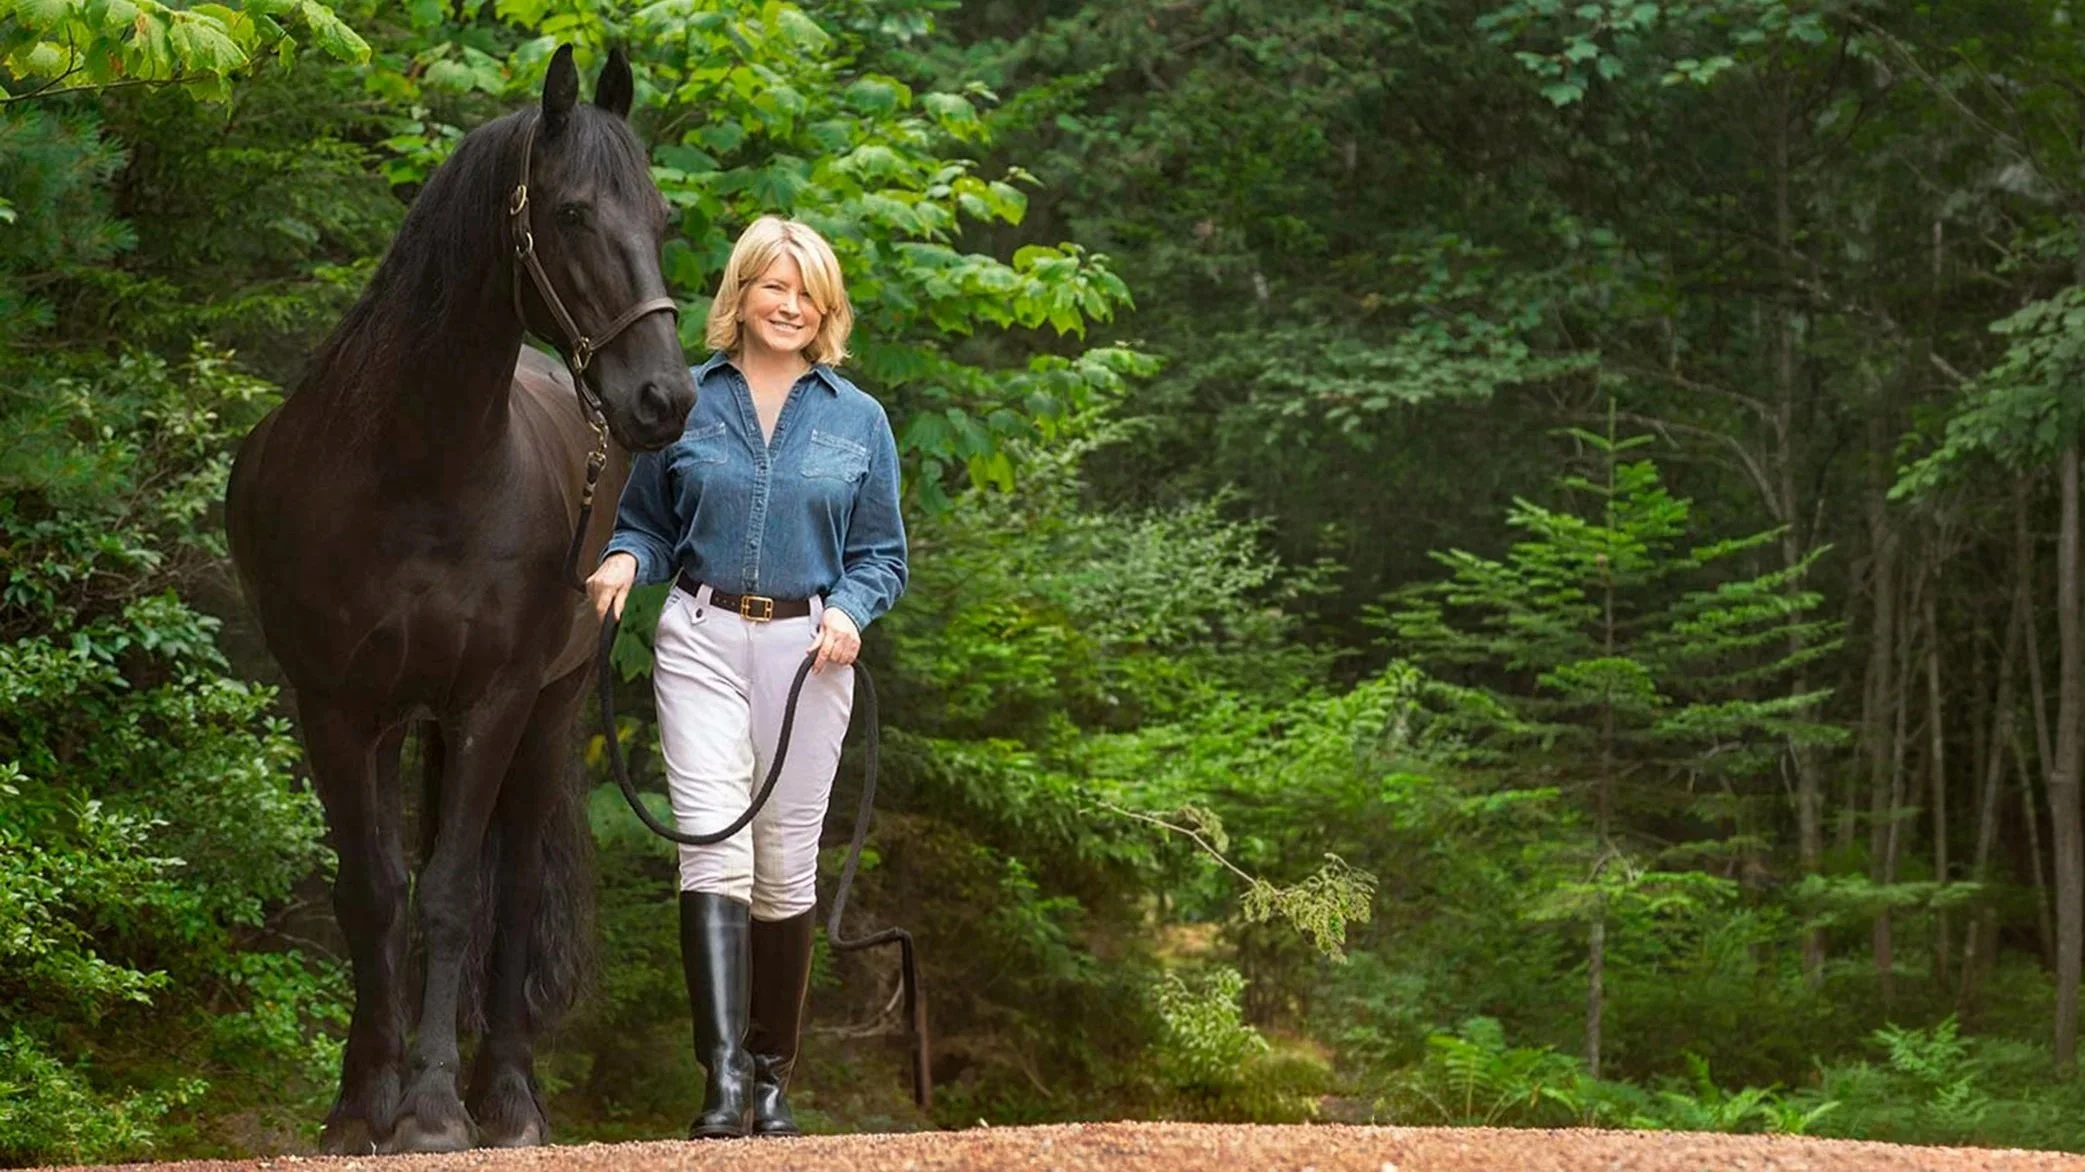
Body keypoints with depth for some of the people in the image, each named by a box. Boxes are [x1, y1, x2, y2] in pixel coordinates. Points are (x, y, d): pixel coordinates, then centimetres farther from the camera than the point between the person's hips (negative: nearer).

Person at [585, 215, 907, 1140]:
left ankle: (773, 1079, 16)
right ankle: (724, 1075, -22)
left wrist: (849, 610, -8)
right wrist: (624, 561, -9)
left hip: (807, 650, 1)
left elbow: (882, 554, 12)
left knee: (786, 865, 6)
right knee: (713, 846, -15)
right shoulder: (684, 403, 7)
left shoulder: (858, 420, 9)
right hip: (702, 641, -1)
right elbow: (648, 523, 14)